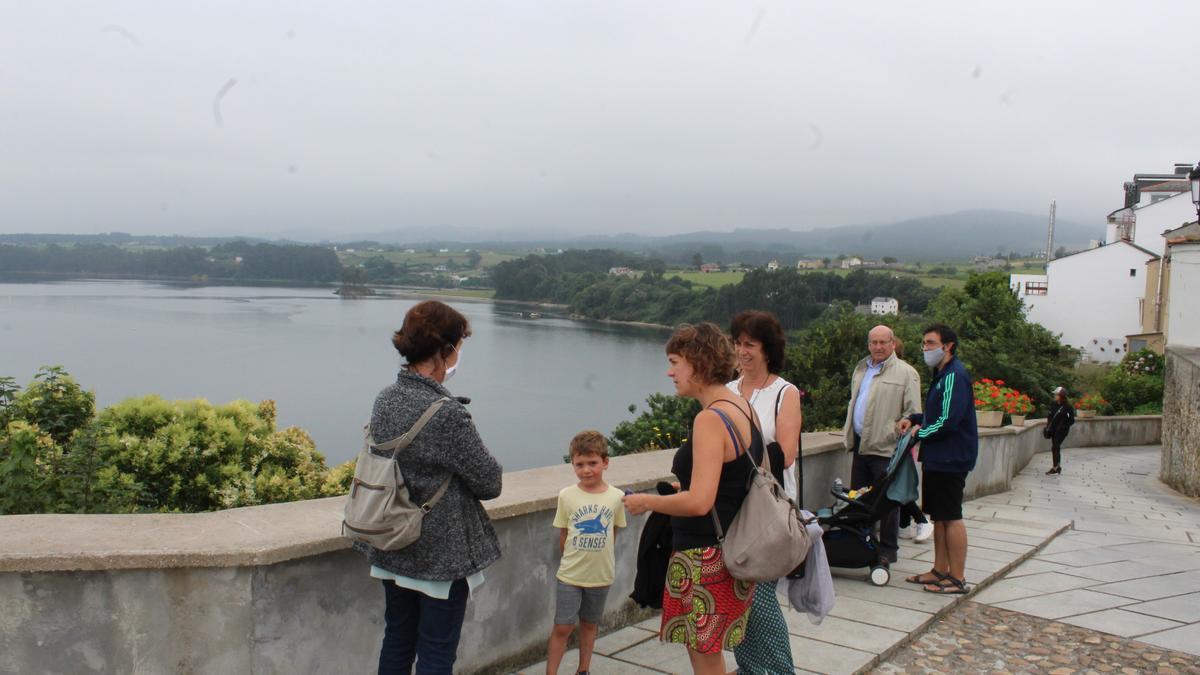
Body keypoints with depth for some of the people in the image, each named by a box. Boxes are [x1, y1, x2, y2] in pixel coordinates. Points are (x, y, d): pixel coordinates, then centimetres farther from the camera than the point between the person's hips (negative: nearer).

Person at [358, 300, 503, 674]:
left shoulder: (385, 399, -2)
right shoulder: (447, 414, -25)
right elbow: (489, 483, -16)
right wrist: (488, 463, 4)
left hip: (393, 548, 7)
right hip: (442, 554, -7)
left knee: (397, 642, 21)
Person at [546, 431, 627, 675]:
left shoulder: (616, 497, -8)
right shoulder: (567, 495, -10)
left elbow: (612, 533, 5)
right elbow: (563, 536, 1)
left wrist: (599, 559, 7)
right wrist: (574, 559, 2)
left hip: (601, 575, 2)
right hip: (569, 575, -1)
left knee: (589, 625, 17)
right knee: (562, 627, 0)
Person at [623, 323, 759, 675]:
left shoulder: (709, 419, -21)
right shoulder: (741, 406, 7)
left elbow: (699, 502, -28)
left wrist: (646, 501, -13)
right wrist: (684, 488, 19)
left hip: (706, 557, -10)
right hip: (733, 550, 10)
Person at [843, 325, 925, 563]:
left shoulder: (906, 373, -7)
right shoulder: (861, 369, 15)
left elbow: (913, 413, -10)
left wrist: (897, 435, -17)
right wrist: (849, 433, 18)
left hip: (886, 448, -7)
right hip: (860, 445, 7)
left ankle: (888, 550, 13)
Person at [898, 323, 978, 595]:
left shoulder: (954, 376, -18)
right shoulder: (942, 374, 15)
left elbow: (948, 421, -24)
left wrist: (920, 433, -10)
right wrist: (913, 419, 8)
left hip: (950, 460, -10)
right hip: (937, 458, 10)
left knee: (951, 517, -3)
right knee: (939, 516, 15)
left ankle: (957, 578, 5)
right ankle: (940, 571, 24)